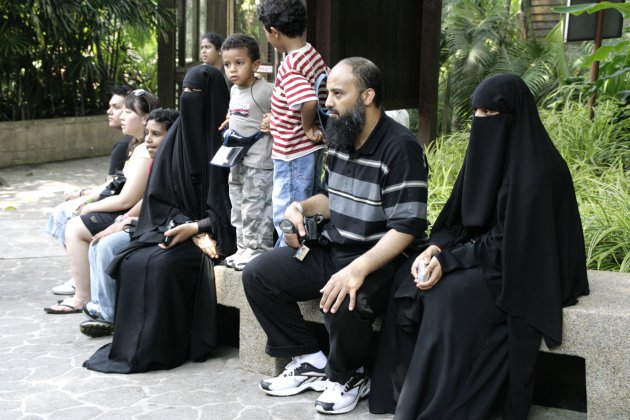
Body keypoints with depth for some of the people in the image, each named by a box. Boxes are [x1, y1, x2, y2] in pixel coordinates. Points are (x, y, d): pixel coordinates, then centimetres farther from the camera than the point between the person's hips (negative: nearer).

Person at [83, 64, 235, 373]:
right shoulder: (176, 138, 7)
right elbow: (159, 195, 2)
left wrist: (196, 227, -18)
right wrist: (190, 229, -13)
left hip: (214, 233, -5)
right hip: (177, 227, 5)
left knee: (163, 263, -28)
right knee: (132, 261, -18)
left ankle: (160, 347, -15)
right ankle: (134, 342, -8)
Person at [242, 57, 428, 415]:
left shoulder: (400, 147, -18)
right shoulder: (340, 138, 7)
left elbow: (406, 228, -23)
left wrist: (358, 269, -35)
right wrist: (303, 207, 1)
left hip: (378, 260, -8)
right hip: (330, 249, 8)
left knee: (344, 303, -37)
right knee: (257, 275, -3)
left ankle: (348, 376, -3)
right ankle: (311, 361, 7)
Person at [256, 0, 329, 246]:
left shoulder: (289, 66, -22)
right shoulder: (314, 55, 3)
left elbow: (309, 101, -36)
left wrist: (306, 128, -18)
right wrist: (315, 126, 6)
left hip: (293, 153, -9)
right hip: (313, 150, 9)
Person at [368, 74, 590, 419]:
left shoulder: (536, 169, -19)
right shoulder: (488, 152, 6)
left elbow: (509, 240, -22)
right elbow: (462, 217, 9)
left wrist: (449, 261, -24)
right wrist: (437, 247, -10)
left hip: (522, 267, -8)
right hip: (483, 253, 8)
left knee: (451, 294, -31)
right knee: (408, 279, -13)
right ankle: (405, 389, -8)